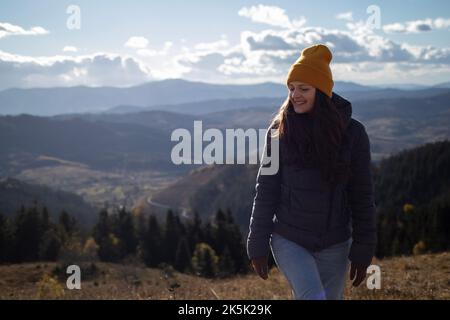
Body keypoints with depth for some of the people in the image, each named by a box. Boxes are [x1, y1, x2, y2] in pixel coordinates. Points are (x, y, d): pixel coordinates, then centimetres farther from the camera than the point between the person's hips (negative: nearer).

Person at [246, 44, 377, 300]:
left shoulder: (352, 132, -4)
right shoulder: (280, 130, -3)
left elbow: (362, 196, -1)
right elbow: (266, 190, 1)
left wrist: (363, 252, -1)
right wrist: (258, 245, -1)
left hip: (334, 246, 1)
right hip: (289, 240, -1)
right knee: (313, 296, -21)